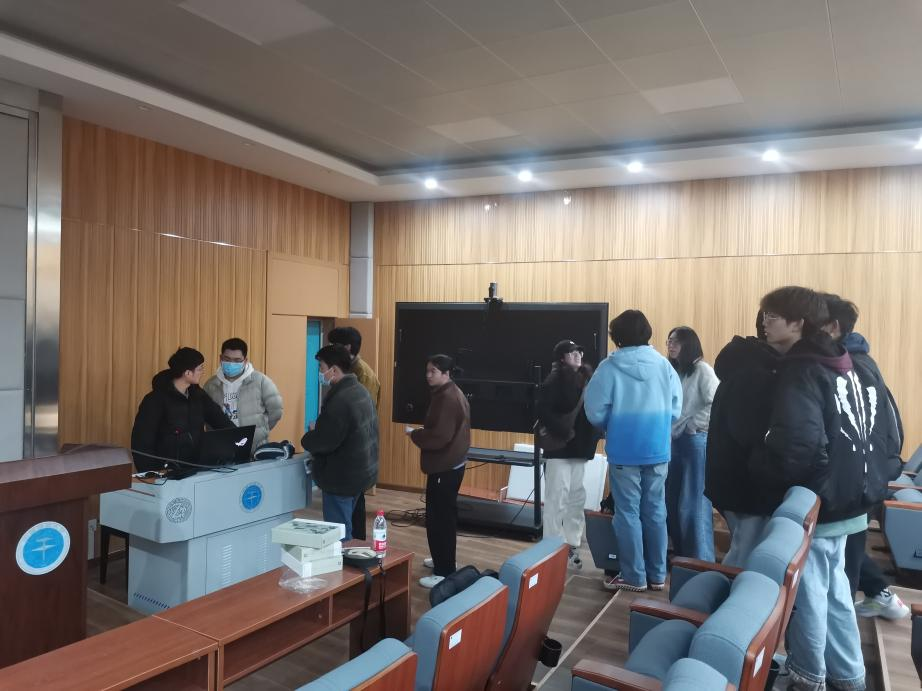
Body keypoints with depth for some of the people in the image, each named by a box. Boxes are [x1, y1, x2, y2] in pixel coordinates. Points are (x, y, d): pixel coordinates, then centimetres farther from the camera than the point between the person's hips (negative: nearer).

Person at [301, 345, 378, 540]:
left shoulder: (340, 399, -24)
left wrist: (309, 436, -6)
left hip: (342, 476, -10)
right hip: (361, 471, 10)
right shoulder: (360, 391, 9)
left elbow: (324, 441, -26)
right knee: (345, 528, 21)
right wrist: (319, 430, 10)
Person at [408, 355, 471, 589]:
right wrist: (422, 431, 9)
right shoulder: (453, 394, 13)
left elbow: (439, 436, -27)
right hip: (451, 463, 11)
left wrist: (414, 435, -12)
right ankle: (443, 560, 35)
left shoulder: (446, 398, -21)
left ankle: (444, 573, 1)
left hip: (444, 467, -11)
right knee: (444, 515, 21)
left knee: (438, 518, -5)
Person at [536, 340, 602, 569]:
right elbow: (543, 411, -18)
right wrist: (563, 432, -21)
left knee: (576, 499, 13)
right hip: (559, 448, -7)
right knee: (556, 500, -2)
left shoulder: (585, 378, 9)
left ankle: (572, 546, 24)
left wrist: (593, 433, -3)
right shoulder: (554, 380, -10)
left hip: (579, 447, 7)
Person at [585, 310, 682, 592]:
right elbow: (676, 409, 3)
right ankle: (657, 575, 23)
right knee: (655, 511, 13)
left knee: (628, 513, 6)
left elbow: (595, 412, -10)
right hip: (658, 449, 4)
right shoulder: (664, 364, -1)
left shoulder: (610, 367, -11)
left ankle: (634, 576, 14)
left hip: (624, 451, -3)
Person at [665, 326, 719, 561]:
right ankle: (682, 558, 24)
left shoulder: (702, 369, -7)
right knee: (672, 504, 11)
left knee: (694, 505, -2)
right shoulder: (673, 371, 13)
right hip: (674, 441, 7)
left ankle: (701, 562, 8)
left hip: (696, 441, -7)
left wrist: (691, 426, -12)